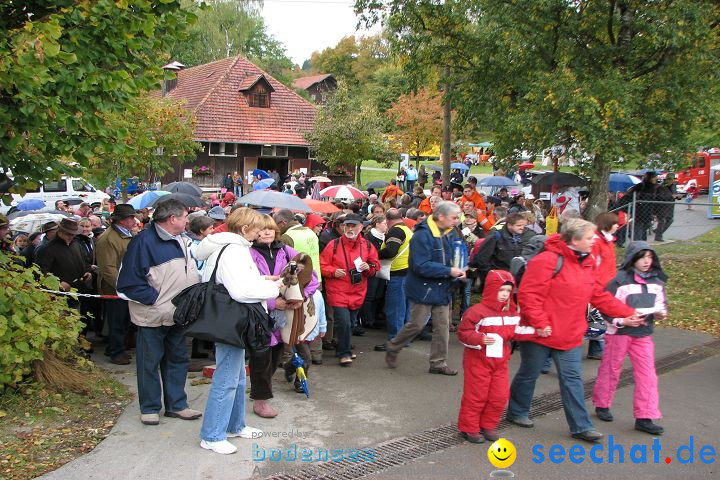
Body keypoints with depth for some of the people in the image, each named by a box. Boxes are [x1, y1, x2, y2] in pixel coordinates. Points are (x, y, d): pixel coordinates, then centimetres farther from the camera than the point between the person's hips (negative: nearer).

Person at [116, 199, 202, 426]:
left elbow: (191, 273, 21)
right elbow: (129, 282, -19)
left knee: (178, 359, 14)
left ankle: (176, 404, 26)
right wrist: (155, 300, -20)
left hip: (177, 314, 8)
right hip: (153, 316, -8)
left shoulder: (179, 241, 10)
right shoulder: (144, 241, -16)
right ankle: (149, 408, 20)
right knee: (150, 363, 5)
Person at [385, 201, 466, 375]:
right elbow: (421, 266, -26)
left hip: (442, 288, 7)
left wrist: (459, 271, -2)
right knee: (417, 325, 1)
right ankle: (392, 348, 26)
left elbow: (455, 257, 19)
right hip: (423, 288, -7)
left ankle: (438, 363, 21)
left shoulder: (451, 234, 3)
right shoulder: (422, 235, -21)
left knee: (442, 326, 8)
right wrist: (449, 271, -24)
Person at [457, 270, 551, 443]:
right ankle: (469, 428, 17)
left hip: (500, 362, 7)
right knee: (475, 396, 3)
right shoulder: (477, 311, -18)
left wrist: (538, 332, 3)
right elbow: (463, 333, -17)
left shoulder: (512, 312, 5)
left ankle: (488, 426, 27)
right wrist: (481, 339, -32)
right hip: (478, 362, -6)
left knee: (500, 396, 9)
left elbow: (517, 332, 12)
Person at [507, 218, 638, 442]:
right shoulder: (547, 260, -21)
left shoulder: (588, 264, 7)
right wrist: (540, 324, -22)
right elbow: (528, 295, -23)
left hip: (570, 335, 7)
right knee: (529, 374, 11)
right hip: (540, 333, -6)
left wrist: (628, 313, 9)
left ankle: (581, 426, 16)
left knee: (572, 379, 8)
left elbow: (600, 296, 13)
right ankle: (516, 412, 32)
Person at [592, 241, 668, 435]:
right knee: (611, 370, 9)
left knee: (647, 374, 1)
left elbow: (661, 304, 16)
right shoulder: (620, 281, -13)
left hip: (643, 334, 5)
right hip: (619, 332, -4)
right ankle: (602, 405, 28)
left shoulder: (656, 281, 4)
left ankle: (644, 417, 7)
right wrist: (623, 321, -21)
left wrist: (661, 314, -5)